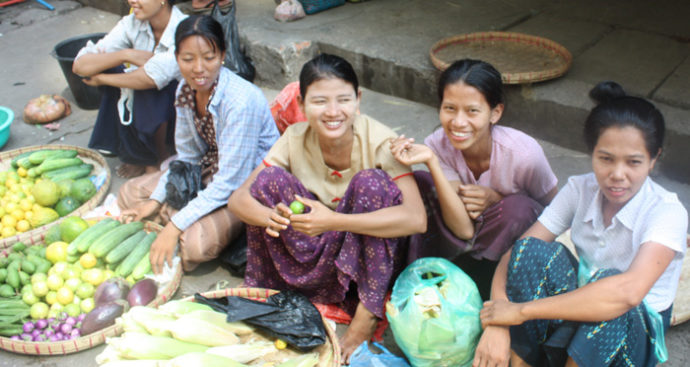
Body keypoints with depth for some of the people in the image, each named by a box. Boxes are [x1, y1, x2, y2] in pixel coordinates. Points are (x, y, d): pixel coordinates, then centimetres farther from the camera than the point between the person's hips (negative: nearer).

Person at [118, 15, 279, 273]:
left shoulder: (241, 101, -31)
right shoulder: (186, 89, -7)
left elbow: (229, 183, -28)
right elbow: (187, 157, 6)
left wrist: (174, 226, -28)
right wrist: (155, 201, -3)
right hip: (211, 171, 8)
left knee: (195, 242, -29)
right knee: (130, 193, 5)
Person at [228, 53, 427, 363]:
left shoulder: (379, 141, -20)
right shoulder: (295, 139, -10)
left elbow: (416, 218, -32)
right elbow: (238, 198, -11)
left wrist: (334, 221, -41)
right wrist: (269, 216, -35)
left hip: (368, 260, -2)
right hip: (314, 262, 3)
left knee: (370, 183, -29)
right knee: (270, 179, -17)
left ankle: (366, 315, -20)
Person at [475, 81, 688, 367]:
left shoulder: (667, 212, -21)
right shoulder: (580, 190, -8)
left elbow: (629, 291, -39)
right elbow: (517, 253, -13)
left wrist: (522, 310, -38)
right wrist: (496, 324, -32)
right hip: (583, 309, 4)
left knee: (613, 296, -37)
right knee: (532, 250, -23)